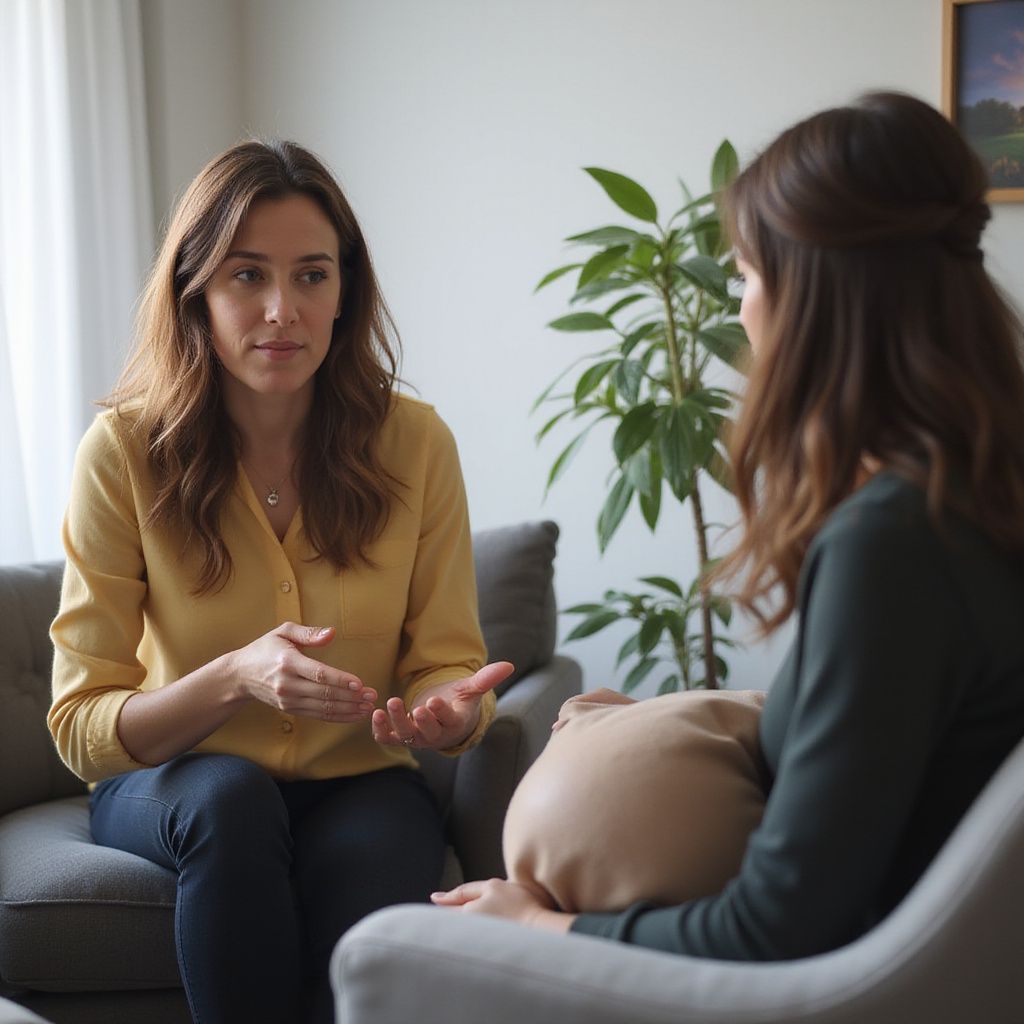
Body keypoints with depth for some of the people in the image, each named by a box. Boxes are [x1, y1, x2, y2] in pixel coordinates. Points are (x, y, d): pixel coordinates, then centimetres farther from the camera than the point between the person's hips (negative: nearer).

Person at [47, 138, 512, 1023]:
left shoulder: (415, 443, -8)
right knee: (232, 798, -34)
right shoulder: (124, 451, -12)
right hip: (169, 788, 0)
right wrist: (235, 679, -31)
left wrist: (449, 708, -27)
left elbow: (445, 664, -2)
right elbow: (81, 726, -13)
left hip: (358, 782, 0)